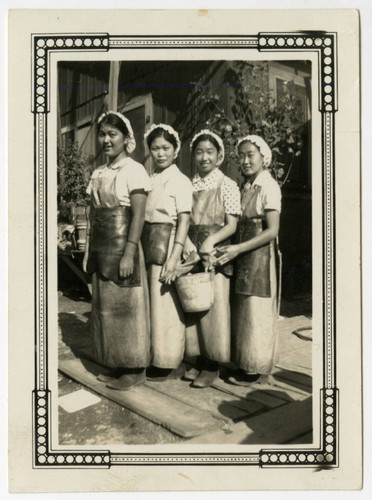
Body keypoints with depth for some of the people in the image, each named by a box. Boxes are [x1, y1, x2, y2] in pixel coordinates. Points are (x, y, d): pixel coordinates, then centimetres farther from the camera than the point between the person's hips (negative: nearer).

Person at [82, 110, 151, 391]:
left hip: (122, 246, -7)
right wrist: (89, 250, 11)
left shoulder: (134, 170, -8)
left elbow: (138, 216, -14)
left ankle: (136, 370, 15)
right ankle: (115, 367, 25)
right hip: (101, 249, 7)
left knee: (126, 306, 0)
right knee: (104, 306, 11)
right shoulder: (98, 174, 13)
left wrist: (129, 253, -20)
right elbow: (93, 214, 14)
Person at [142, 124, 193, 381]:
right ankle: (155, 359, 26)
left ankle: (171, 364, 15)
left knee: (167, 303, 0)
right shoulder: (149, 180, 12)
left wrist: (174, 258, -20)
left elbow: (184, 220, -12)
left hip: (168, 244, -6)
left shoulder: (180, 180, -6)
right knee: (152, 301, 11)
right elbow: (143, 217, 12)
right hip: (148, 246, 6)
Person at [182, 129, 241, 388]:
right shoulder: (190, 185, 11)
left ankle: (213, 366, 13)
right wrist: (187, 241, -10)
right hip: (192, 252, 5)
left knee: (214, 306, 0)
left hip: (216, 253, -4)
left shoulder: (227, 185, -2)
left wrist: (210, 241, -22)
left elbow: (232, 225, -7)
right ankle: (200, 361, 22)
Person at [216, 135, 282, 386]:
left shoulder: (268, 186, -10)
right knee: (244, 311, 12)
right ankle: (246, 365, 24)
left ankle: (257, 369, 14)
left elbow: (272, 231, -16)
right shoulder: (246, 187, 12)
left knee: (257, 313, 1)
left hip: (260, 255, -7)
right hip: (243, 255, 7)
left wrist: (238, 248, -20)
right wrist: (232, 248, 1)